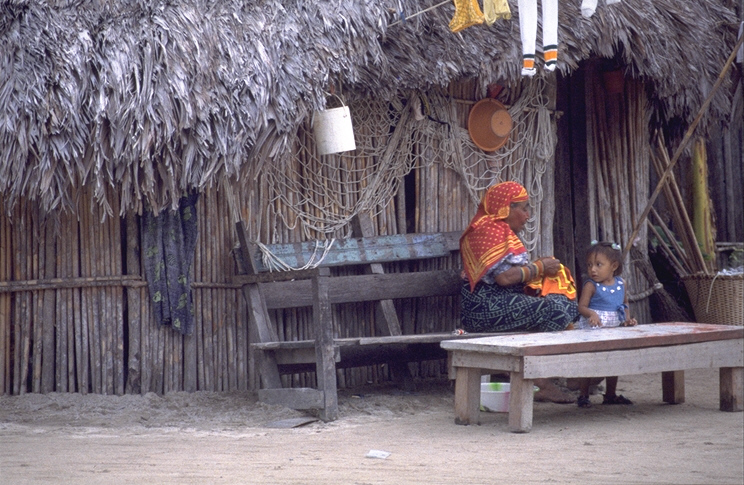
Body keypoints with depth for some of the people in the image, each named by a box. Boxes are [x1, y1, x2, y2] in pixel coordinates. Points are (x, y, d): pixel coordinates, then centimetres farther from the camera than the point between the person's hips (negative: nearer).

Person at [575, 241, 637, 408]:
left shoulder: (620, 284, 5)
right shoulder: (591, 286, -11)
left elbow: (624, 303, 18)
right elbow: (582, 306, -16)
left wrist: (627, 319, 3)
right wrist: (591, 314, -36)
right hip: (592, 329, -6)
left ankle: (611, 394, 30)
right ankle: (583, 395, 3)